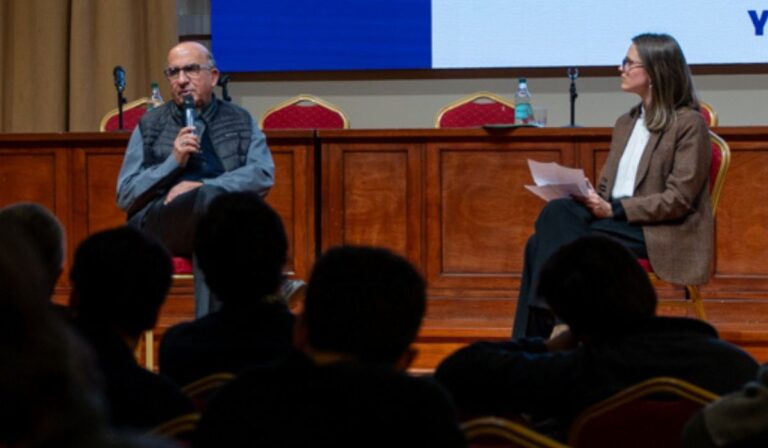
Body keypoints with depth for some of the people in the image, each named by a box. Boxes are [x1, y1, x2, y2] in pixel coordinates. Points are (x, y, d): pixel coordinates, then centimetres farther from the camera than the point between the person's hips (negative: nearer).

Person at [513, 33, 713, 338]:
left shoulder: (689, 123, -5)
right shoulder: (626, 123, 20)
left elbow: (678, 199, -12)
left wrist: (615, 209, -18)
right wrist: (589, 199, -5)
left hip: (661, 233, -7)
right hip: (616, 220, 7)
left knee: (557, 241, -26)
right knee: (552, 224, -22)